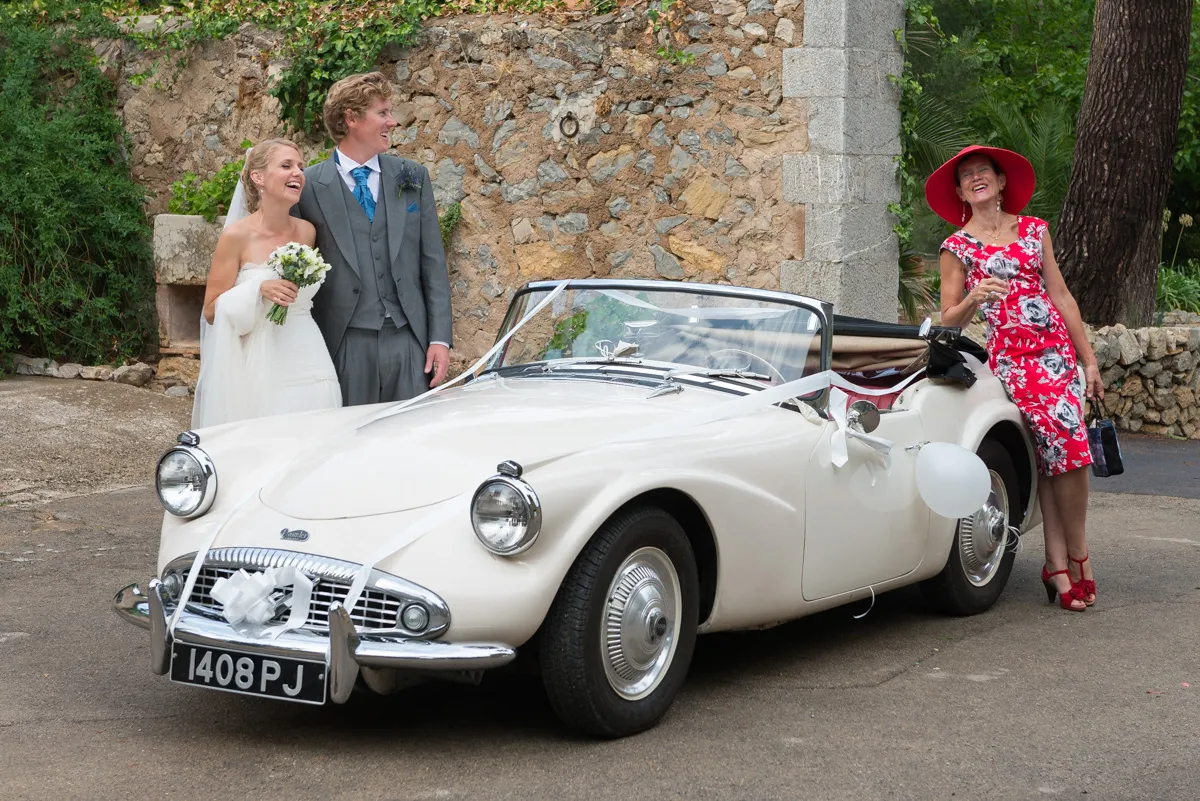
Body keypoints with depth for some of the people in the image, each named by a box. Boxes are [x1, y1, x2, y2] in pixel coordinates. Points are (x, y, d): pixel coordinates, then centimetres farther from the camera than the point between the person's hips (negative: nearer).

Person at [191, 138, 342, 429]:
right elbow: (212, 311, -5)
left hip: (309, 362, 4)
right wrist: (259, 290, -17)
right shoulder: (238, 235, -7)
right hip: (261, 369, -4)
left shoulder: (307, 232, 7)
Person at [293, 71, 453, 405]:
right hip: (345, 346, -2)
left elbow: (433, 263, 9)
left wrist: (440, 338, 1)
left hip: (408, 341, 2)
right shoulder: (309, 186, 0)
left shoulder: (413, 177, 10)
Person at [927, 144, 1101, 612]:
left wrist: (1089, 360, 10)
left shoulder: (1033, 230, 14)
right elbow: (949, 321, 4)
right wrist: (973, 299, -18)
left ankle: (1060, 566, -3)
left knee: (1058, 457, -12)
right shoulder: (957, 247, 6)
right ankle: (1076, 559, -2)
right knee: (1065, 447, -15)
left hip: (1059, 350, 3)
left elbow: (1061, 297, 14)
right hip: (1011, 358, -3)